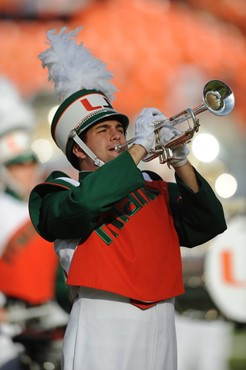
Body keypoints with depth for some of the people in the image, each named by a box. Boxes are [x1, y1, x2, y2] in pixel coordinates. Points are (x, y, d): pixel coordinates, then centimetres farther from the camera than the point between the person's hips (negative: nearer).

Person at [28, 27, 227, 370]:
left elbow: (207, 225, 9)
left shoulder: (153, 187, 16)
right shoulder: (58, 192, 1)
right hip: (102, 337, -5)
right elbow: (83, 204, -22)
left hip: (160, 336, 5)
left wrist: (181, 163, -2)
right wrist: (139, 148, -15)